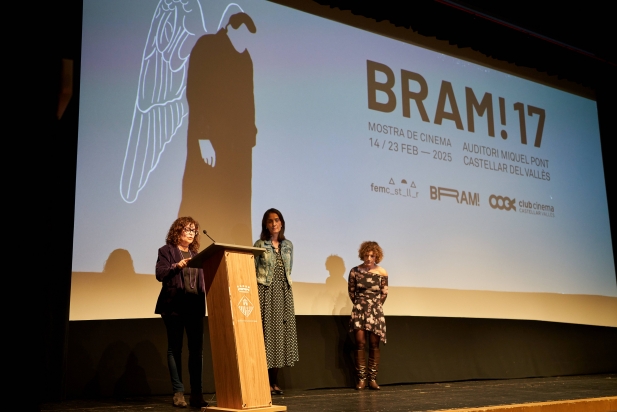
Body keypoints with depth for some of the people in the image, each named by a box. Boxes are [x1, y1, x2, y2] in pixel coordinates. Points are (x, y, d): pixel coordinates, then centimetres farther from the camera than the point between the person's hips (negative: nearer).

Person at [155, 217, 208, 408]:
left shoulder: (195, 253, 18)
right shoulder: (166, 250, 3)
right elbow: (160, 274, -9)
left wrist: (205, 296, 1)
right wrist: (177, 266, -22)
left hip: (195, 305, 4)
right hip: (174, 305, -4)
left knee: (197, 349, 0)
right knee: (175, 348, 1)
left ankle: (196, 392, 4)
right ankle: (178, 392, 6)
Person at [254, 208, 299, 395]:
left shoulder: (288, 245, 13)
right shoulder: (260, 245, 0)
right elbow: (253, 270, -2)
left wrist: (288, 288, 10)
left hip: (283, 292, 5)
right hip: (265, 292, -4)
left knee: (280, 331, 4)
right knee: (267, 331, -7)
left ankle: (274, 382, 11)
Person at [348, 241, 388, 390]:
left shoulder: (382, 273, -2)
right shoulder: (355, 271, -3)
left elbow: (384, 293, 8)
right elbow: (351, 291, 9)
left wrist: (376, 306, 11)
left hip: (375, 311, 0)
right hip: (359, 311, 0)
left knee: (374, 344, 2)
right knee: (360, 343, -4)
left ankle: (372, 379, 8)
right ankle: (361, 379, 1)